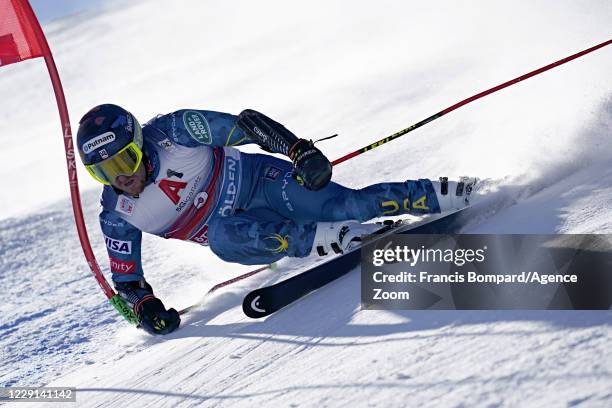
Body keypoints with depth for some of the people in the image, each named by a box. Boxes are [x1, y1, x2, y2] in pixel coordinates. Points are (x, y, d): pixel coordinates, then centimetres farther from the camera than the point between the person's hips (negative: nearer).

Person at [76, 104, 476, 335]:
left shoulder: (170, 133, -20)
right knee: (223, 237, -33)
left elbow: (245, 125, -18)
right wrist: (145, 305, -15)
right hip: (243, 231, 3)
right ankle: (332, 239, -27)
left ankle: (444, 194, -7)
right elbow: (125, 277, 3)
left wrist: (300, 148, -28)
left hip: (258, 181, -2)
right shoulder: (117, 217, -8)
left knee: (348, 205, -22)